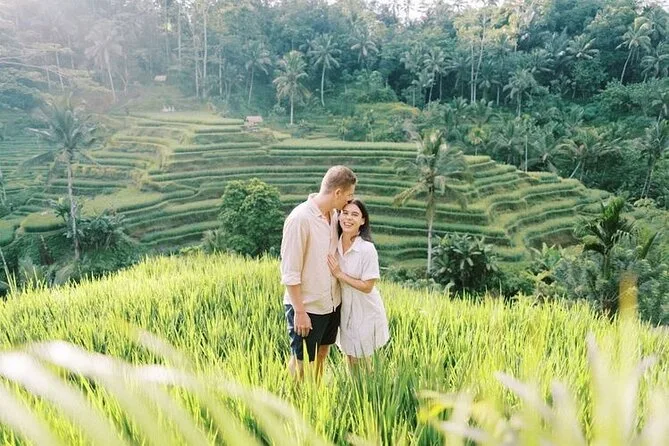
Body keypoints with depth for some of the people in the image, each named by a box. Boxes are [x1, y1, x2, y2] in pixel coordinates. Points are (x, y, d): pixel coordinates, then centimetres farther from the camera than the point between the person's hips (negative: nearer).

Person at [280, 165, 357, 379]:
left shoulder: (332, 214, 1)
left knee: (322, 354, 22)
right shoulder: (300, 219, -22)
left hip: (332, 302, 7)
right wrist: (299, 311, -17)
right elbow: (290, 272, -19)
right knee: (300, 360, 11)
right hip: (307, 306, -7)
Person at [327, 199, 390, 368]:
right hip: (345, 308, 5)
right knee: (350, 358, 23)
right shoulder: (335, 244, -8)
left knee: (362, 361, 14)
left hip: (365, 311, -5)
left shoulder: (367, 249, -25)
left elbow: (367, 286, -22)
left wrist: (339, 274, -23)